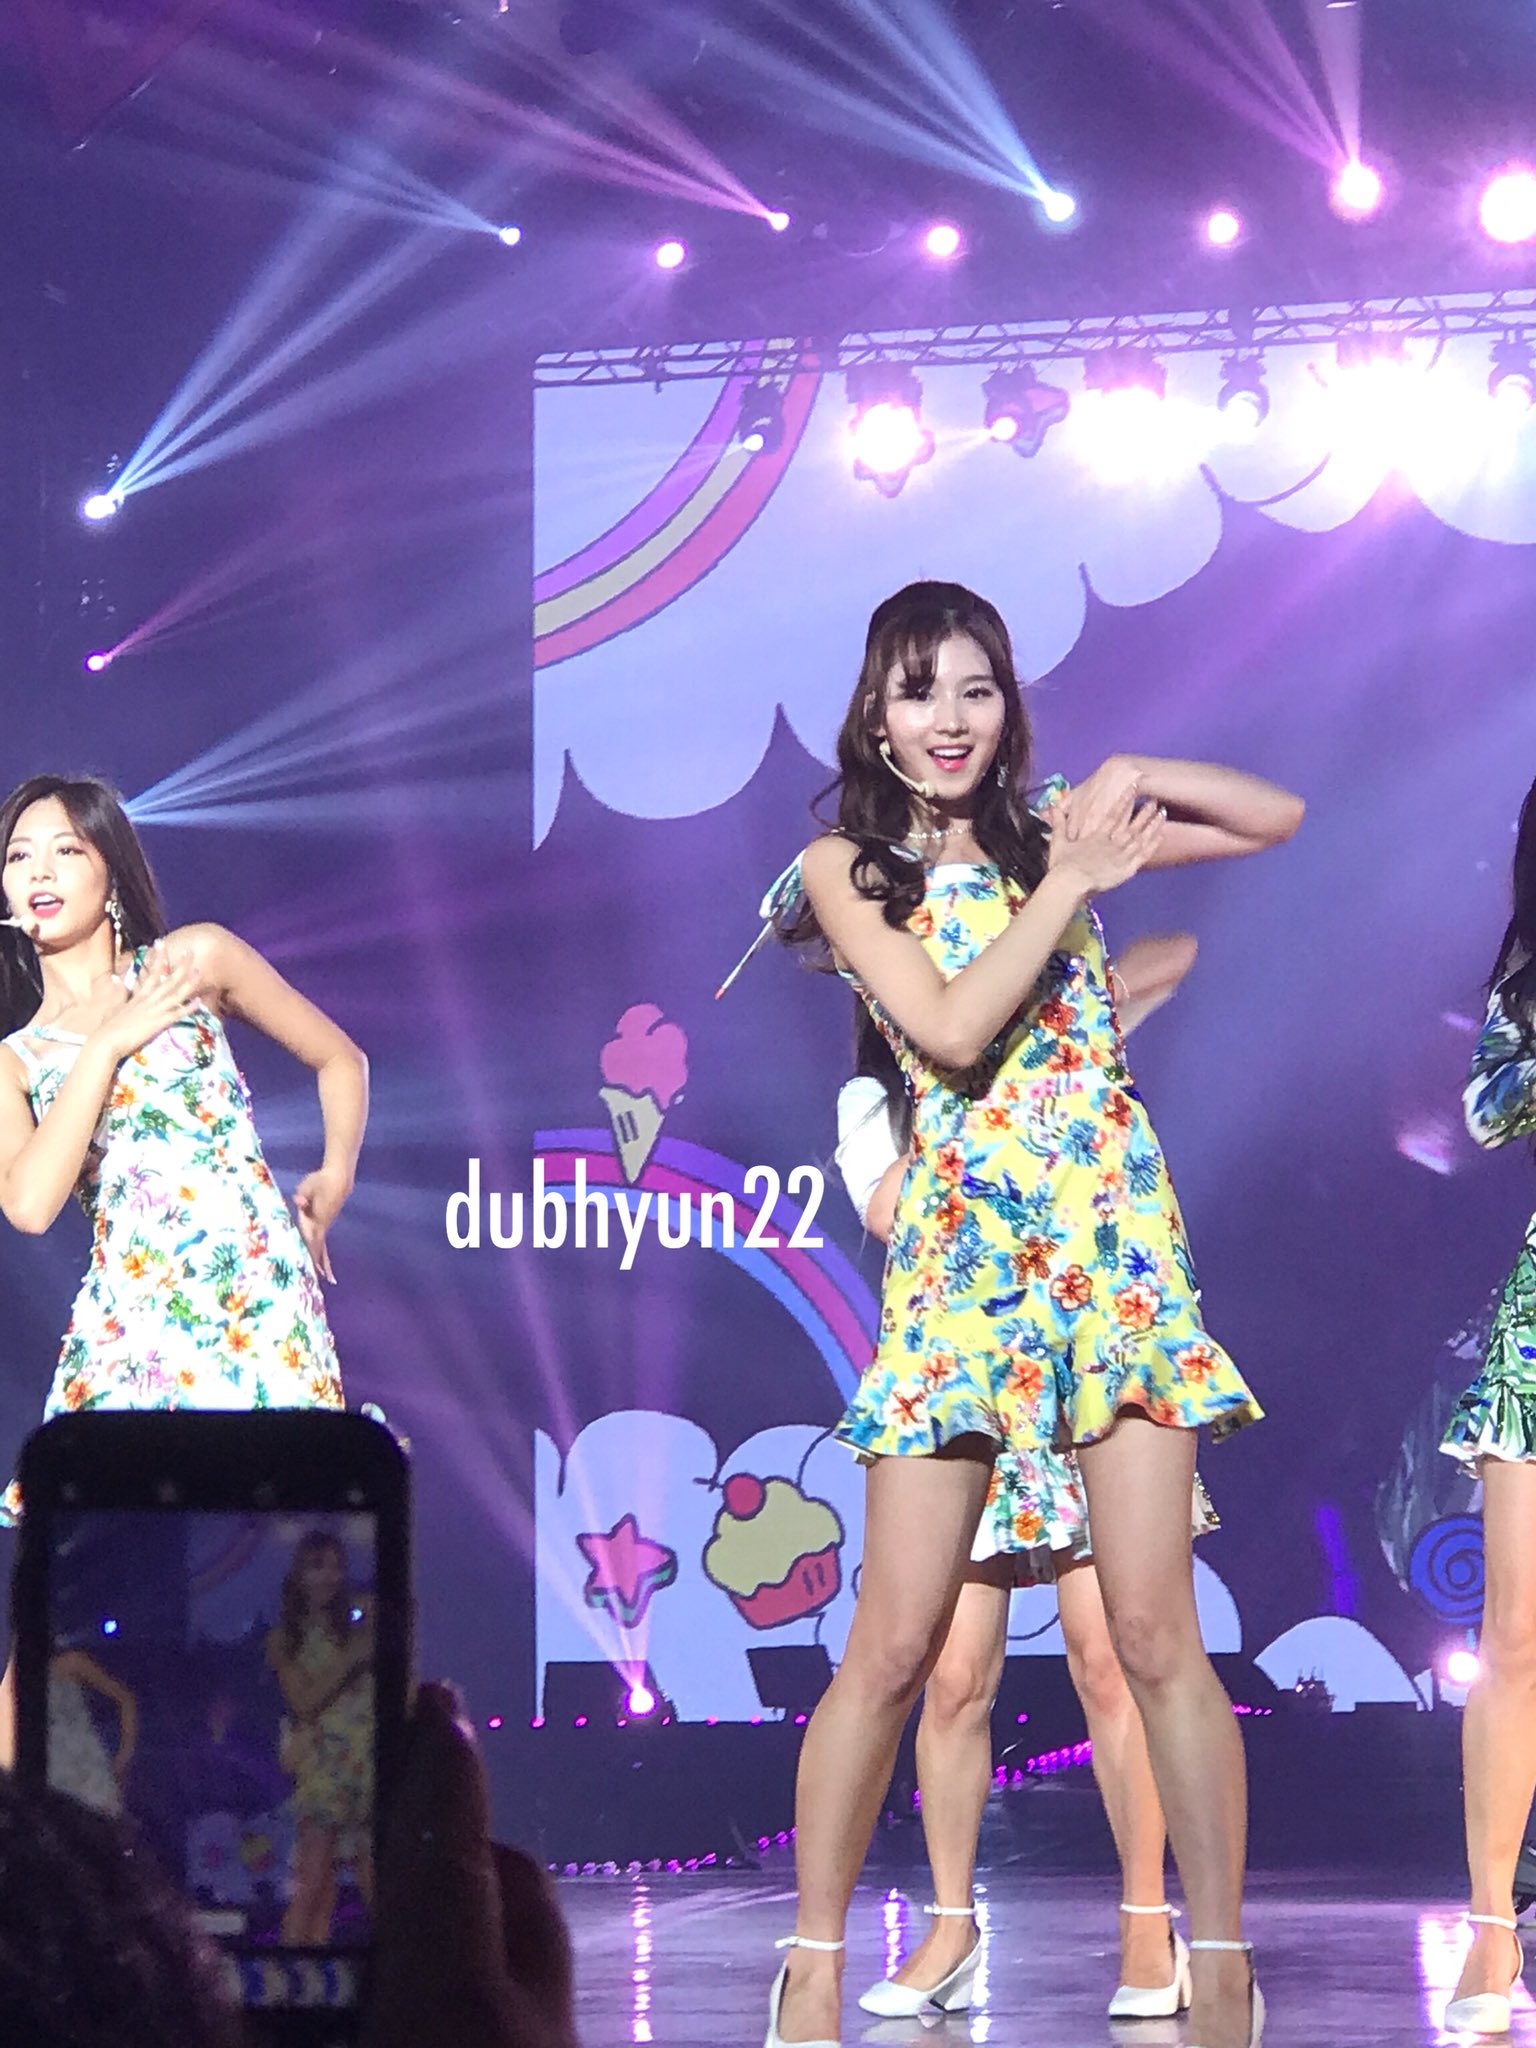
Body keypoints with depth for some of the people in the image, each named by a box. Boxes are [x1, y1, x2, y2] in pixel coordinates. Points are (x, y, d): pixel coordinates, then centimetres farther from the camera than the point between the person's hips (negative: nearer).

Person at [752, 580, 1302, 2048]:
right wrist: (1068, 888, -7)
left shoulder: (1053, 830, 12)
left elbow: (1277, 816, 12)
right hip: (962, 1257, -2)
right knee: (894, 1646, -4)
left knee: (1155, 1630, -2)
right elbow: (951, 1029, -10)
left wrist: (1131, 778, -2)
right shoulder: (849, 867, 4)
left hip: (1119, 1246, 2)